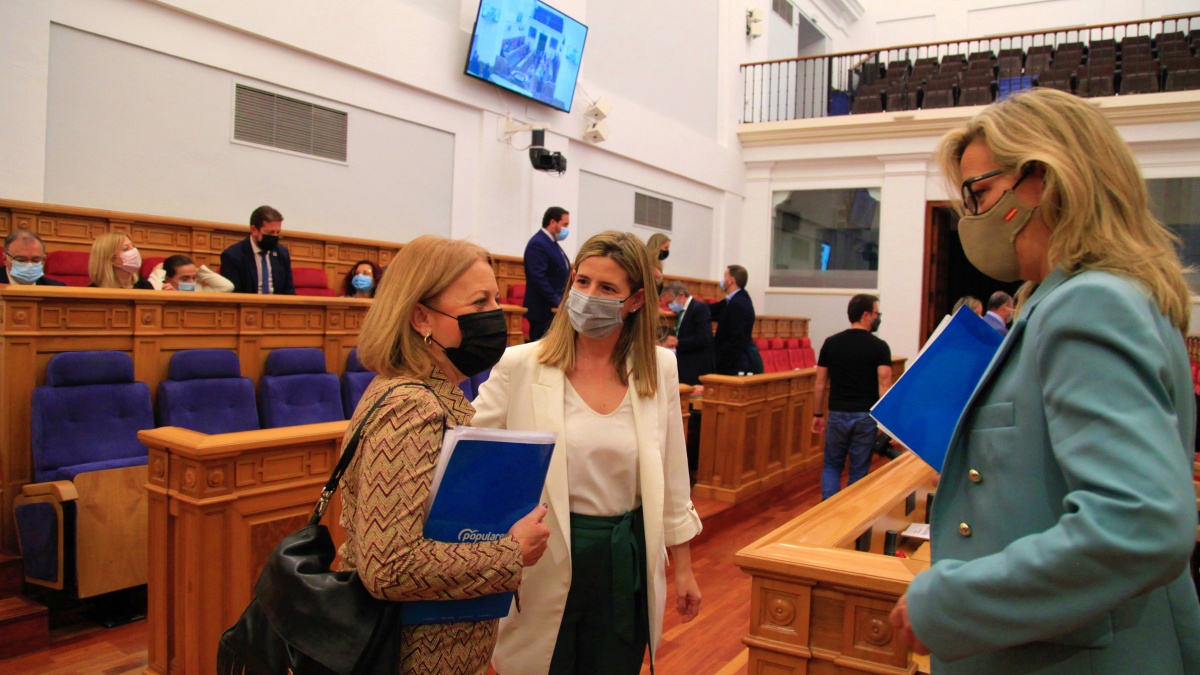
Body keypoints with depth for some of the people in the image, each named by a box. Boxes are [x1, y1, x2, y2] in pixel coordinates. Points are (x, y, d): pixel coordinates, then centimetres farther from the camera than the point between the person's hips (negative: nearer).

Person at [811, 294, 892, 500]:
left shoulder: (831, 343, 2)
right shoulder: (879, 347, -7)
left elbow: (819, 383, 4)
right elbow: (884, 386, -15)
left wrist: (818, 414, 13)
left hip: (837, 414, 2)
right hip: (865, 416, -2)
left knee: (832, 466, 15)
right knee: (858, 471, 10)